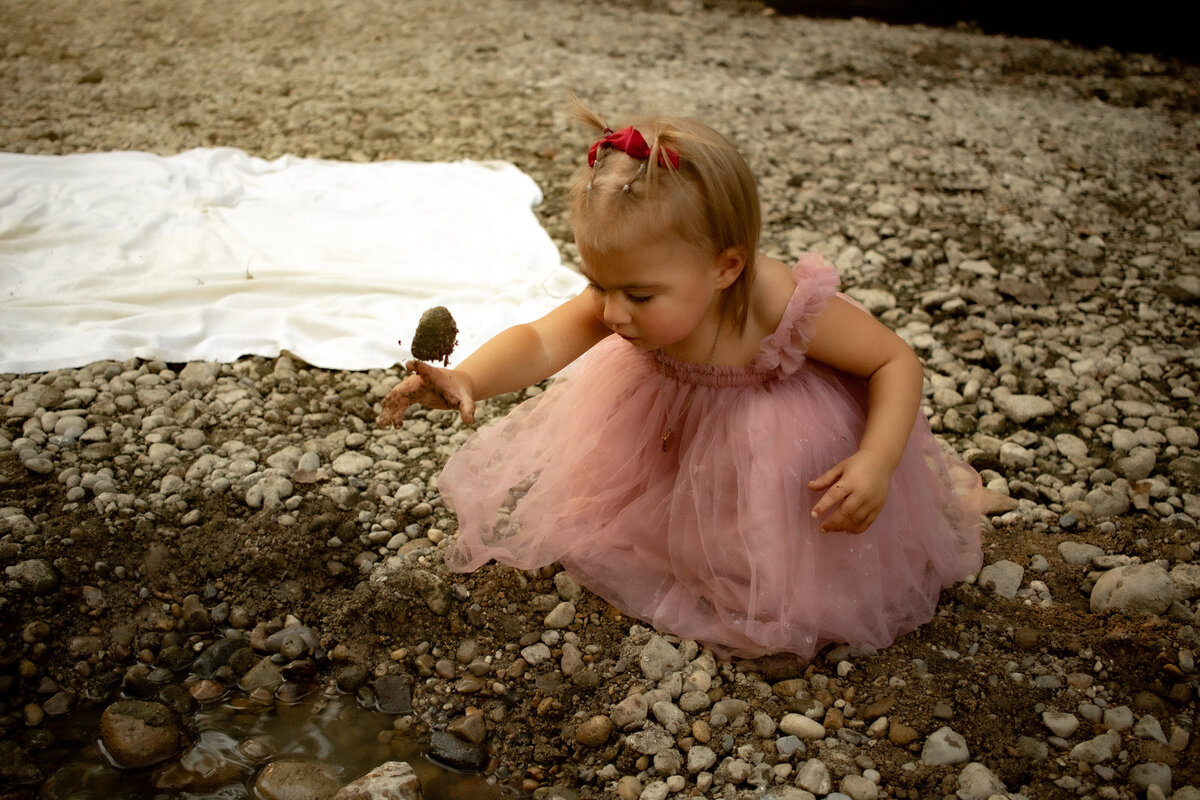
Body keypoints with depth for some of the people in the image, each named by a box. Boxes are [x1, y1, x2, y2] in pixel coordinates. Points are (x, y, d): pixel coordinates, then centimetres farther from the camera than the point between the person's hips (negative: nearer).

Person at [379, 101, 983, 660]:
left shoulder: (786, 307, -40)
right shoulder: (626, 294, -30)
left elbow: (898, 362, -28)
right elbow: (540, 342, -39)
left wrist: (877, 462, -41)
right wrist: (466, 379, -59)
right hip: (673, 427, 4)